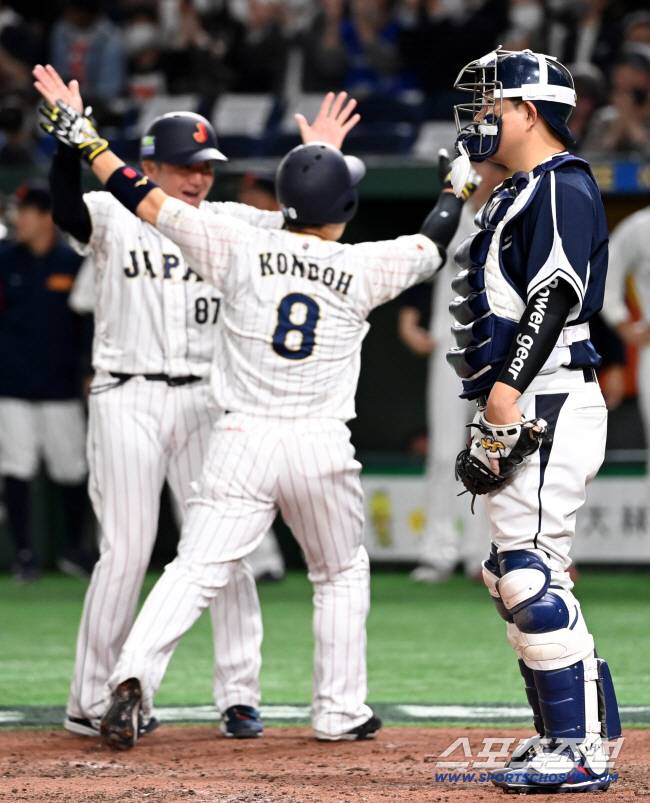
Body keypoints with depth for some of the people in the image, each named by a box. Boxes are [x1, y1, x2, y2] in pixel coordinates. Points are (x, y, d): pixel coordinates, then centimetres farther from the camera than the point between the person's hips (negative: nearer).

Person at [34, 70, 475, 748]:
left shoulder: (243, 248, -2)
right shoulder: (364, 268, -1)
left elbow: (143, 197, 0)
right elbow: (436, 239, 16)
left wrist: (82, 136, 8)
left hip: (242, 443, 0)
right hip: (322, 447, 0)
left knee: (195, 571, -6)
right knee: (342, 575, 21)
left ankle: (134, 675, -27)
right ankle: (341, 712, 22)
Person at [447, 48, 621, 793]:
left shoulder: (563, 188, -9)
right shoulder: (516, 195, 22)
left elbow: (555, 297, -20)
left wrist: (508, 387, -27)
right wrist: (492, 410, 20)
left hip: (547, 402, -11)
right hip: (518, 411, 11)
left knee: (531, 575, -14)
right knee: (517, 578, 11)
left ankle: (582, 750, -13)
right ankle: (561, 739, 16)